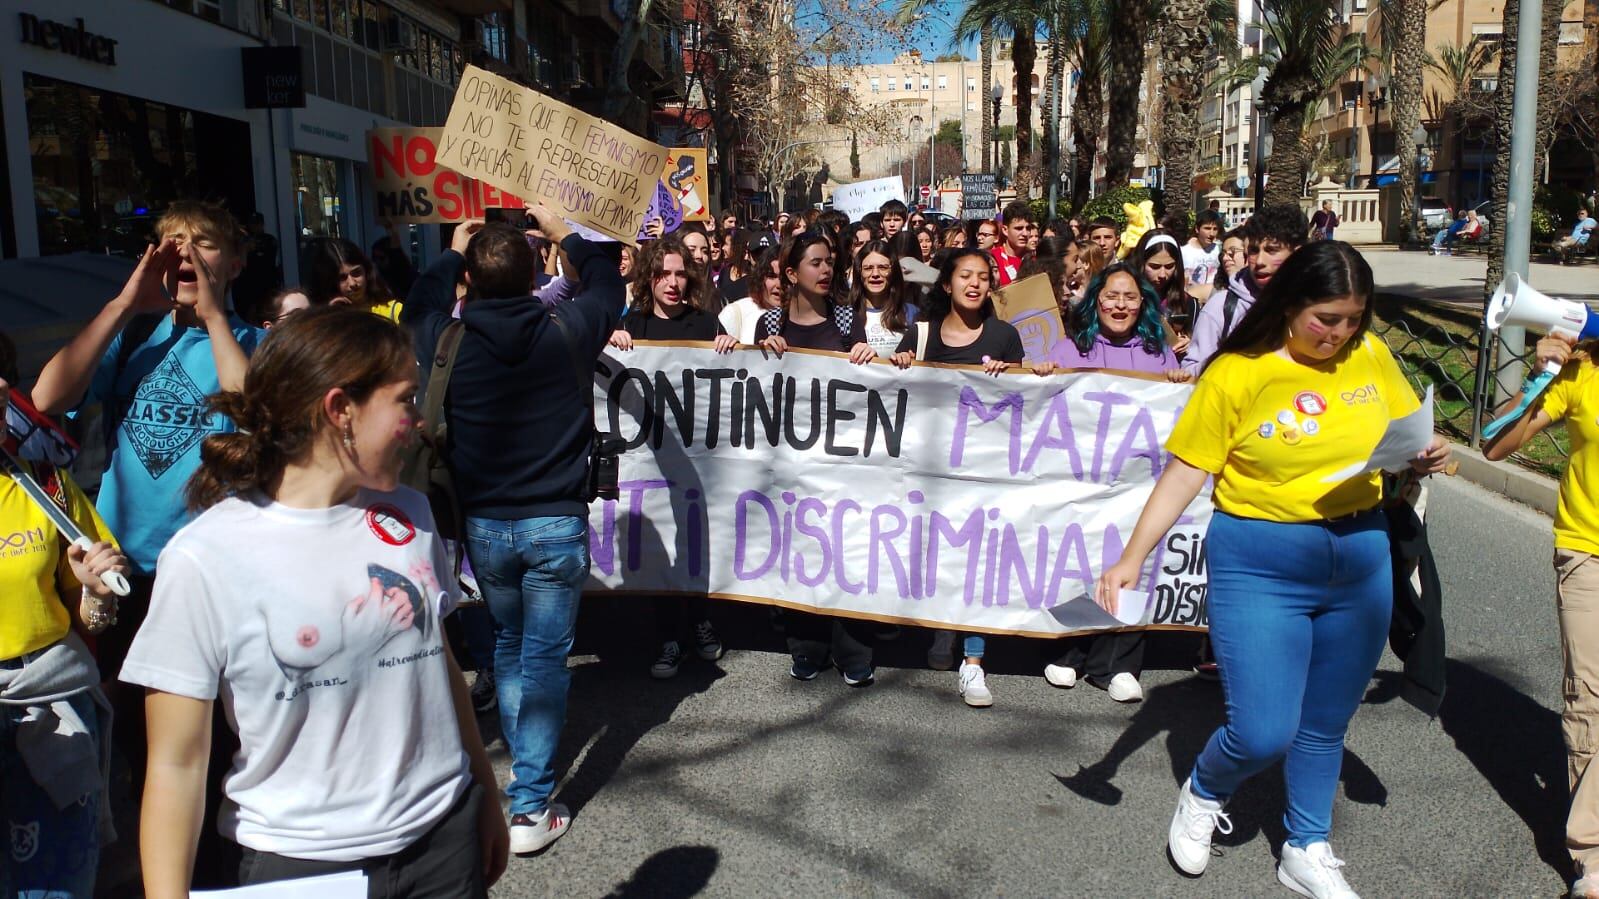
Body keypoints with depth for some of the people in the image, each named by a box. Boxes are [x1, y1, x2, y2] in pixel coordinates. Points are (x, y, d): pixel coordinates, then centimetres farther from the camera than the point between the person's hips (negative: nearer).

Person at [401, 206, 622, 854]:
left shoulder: (450, 341, -8)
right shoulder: (562, 332, -10)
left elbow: (420, 308, 18)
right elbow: (608, 282, 11)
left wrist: (452, 252, 30)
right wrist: (561, 232, 23)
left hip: (484, 525, 2)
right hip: (556, 522, -2)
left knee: (510, 643, 22)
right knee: (545, 657, 4)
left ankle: (522, 766, 35)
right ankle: (531, 806, 6)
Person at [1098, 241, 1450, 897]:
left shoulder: (1370, 357, 0)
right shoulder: (1236, 375, -12)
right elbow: (1184, 473, -11)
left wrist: (1425, 456, -8)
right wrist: (1132, 558, -17)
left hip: (1362, 562, 5)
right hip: (1259, 565, -4)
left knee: (1327, 723, 16)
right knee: (1263, 733, -7)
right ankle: (1202, 795, 26)